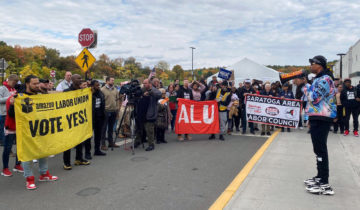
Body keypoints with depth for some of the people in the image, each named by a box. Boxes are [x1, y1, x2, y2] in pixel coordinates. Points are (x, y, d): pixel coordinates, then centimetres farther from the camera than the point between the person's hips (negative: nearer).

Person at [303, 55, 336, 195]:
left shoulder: (324, 79, -14)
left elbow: (314, 98, -22)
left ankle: (324, 185, -5)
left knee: (320, 149, -9)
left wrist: (305, 88, -6)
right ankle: (320, 177, 28)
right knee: (319, 149, 16)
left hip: (321, 119, -11)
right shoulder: (319, 79, 19)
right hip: (317, 118, 11)